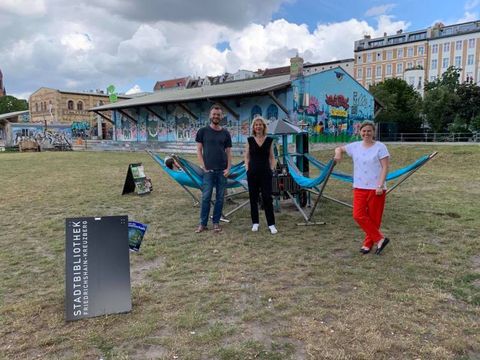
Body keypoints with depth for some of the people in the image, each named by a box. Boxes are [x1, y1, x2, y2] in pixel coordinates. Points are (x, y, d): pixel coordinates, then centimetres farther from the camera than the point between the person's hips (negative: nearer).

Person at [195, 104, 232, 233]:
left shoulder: (225, 133, 8)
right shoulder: (203, 131, 3)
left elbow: (228, 152, 9)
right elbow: (199, 150, 3)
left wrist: (228, 168, -3)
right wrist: (203, 166, -6)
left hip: (222, 170, 2)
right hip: (208, 170, -2)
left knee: (220, 198, 6)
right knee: (206, 197, -1)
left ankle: (216, 222, 16)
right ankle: (203, 223, 9)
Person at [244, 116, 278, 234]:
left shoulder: (269, 140, 3)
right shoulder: (250, 140, 4)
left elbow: (272, 157, 8)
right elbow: (247, 156, 8)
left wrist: (272, 169, -1)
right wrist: (247, 168, -2)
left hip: (266, 173, -1)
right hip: (252, 173, 1)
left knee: (267, 198, -3)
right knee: (253, 198, 6)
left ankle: (271, 224, 3)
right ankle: (255, 223, 17)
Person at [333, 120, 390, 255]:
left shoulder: (380, 147, -4)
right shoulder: (355, 146, 8)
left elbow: (385, 167, -8)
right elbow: (339, 148, 23)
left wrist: (380, 185, -17)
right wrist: (338, 153, -3)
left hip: (376, 188, -4)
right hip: (359, 188, 4)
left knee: (374, 217, 3)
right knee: (358, 215, -4)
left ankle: (368, 244, 16)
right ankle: (380, 239, 7)